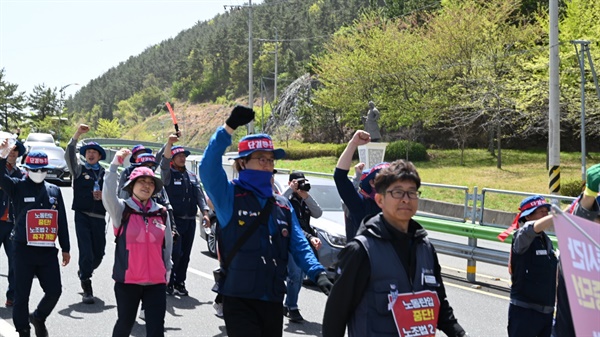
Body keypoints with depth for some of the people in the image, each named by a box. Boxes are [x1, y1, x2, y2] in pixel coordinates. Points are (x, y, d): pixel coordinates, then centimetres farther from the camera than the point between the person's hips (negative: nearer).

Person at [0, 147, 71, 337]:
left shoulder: (54, 191, 11)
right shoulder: (18, 187, 1)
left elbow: (62, 222, 13)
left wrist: (65, 249, 13)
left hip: (48, 251, 3)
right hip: (24, 250, -3)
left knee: (54, 291, 3)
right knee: (21, 294, 3)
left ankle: (39, 317, 30)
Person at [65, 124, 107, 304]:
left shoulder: (105, 174, 14)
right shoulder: (79, 169, 7)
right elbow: (68, 155, -10)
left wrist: (103, 196, -8)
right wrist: (77, 134, -20)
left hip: (99, 217, 3)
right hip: (82, 215, -3)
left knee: (99, 253, 10)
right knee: (86, 252, -9)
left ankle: (84, 272, 41)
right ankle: (87, 290, -3)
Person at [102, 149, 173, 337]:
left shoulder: (161, 213, 7)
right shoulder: (122, 209, -2)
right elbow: (108, 195, -23)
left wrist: (167, 269, 20)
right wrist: (114, 165, -33)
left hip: (156, 281, 2)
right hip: (127, 279, -2)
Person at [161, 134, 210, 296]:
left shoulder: (192, 176, 17)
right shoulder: (168, 174, 1)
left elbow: (200, 195, 11)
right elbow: (165, 161, -20)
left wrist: (205, 213, -4)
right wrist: (169, 143, -36)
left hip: (190, 221, 5)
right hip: (174, 220, -5)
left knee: (185, 254, 6)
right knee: (175, 252, -11)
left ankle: (180, 283, 15)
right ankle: (168, 282, 1)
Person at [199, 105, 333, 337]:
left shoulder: (283, 206, 14)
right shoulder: (230, 196, -1)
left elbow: (299, 246, 7)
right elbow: (208, 168, -19)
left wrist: (318, 273, -11)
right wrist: (228, 128, -27)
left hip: (273, 299, 6)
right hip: (239, 298, -5)